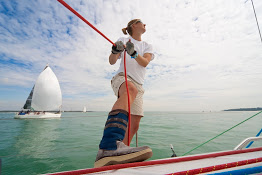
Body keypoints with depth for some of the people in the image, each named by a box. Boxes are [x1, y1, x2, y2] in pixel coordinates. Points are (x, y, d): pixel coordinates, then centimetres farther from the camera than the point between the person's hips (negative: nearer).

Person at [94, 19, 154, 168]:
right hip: (122, 77, -4)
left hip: (138, 85, 5)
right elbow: (112, 62, 3)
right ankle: (109, 147, -54)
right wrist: (115, 52, -19)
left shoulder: (148, 46, 23)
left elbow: (145, 63, 0)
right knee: (131, 89, -42)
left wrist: (134, 53, -20)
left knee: (134, 126, -4)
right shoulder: (124, 40, 16)